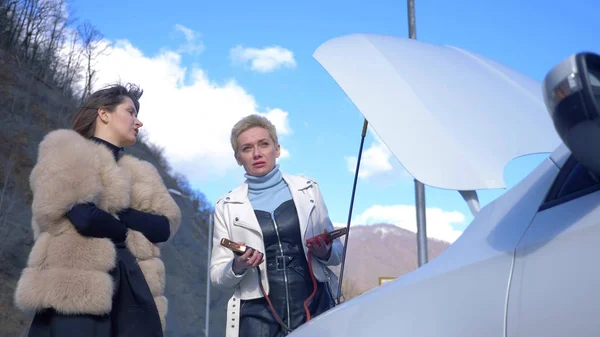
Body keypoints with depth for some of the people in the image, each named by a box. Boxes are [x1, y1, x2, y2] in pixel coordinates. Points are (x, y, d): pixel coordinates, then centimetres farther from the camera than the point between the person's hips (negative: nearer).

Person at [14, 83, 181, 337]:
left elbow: (164, 227, 10)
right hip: (79, 284, -6)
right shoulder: (67, 151, 6)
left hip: (133, 287, 6)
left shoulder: (139, 172, 26)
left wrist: (113, 212, -3)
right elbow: (85, 216, -12)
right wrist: (127, 232, 5)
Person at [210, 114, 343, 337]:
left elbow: (337, 251, 13)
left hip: (315, 308, 1)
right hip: (258, 315, -1)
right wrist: (237, 267, -16)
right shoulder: (227, 207, 4)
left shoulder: (308, 189, 7)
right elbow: (217, 278, 4)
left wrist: (325, 252, -9)